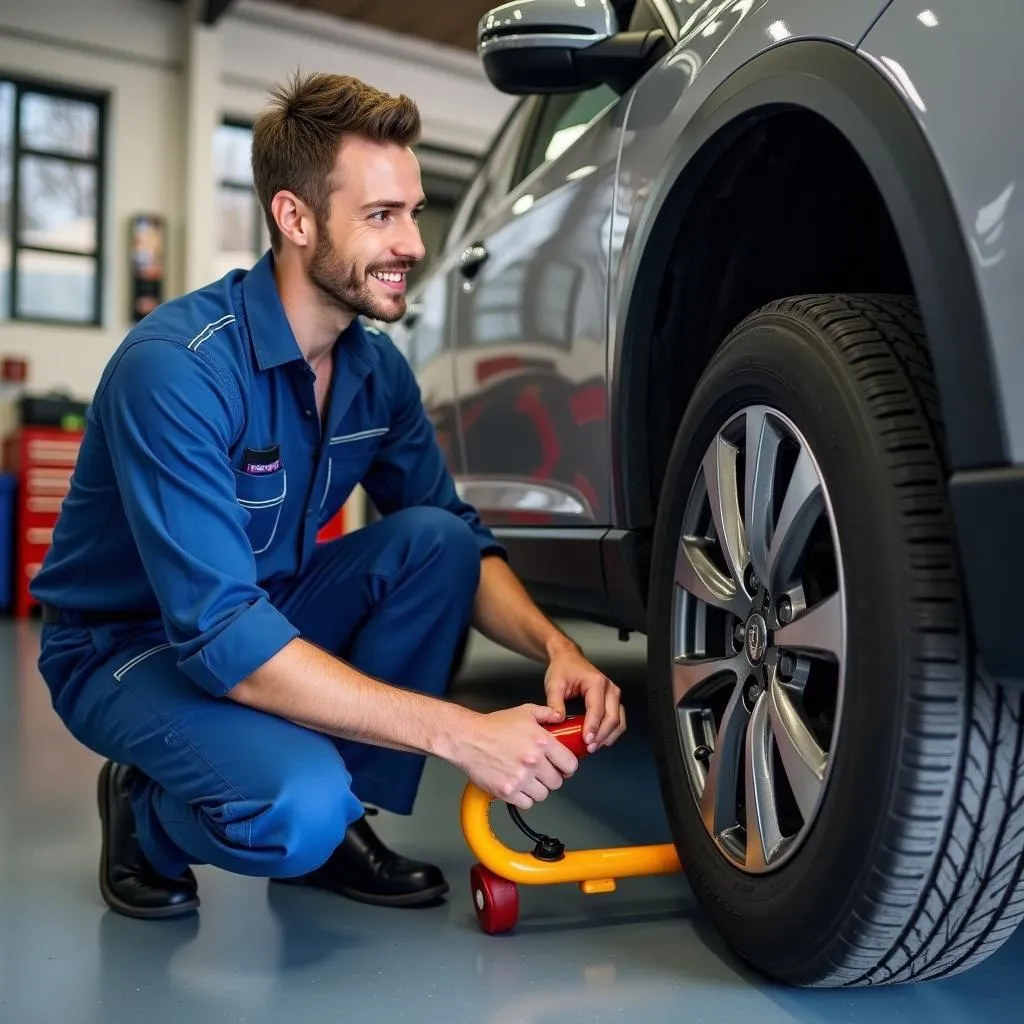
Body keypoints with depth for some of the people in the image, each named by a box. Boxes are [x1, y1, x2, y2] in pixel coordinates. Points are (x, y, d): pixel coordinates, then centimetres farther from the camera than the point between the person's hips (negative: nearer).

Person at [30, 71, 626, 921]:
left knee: (436, 540, -17)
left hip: (272, 613, 7)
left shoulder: (376, 367, -6)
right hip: (128, 649, -7)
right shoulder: (176, 369, -29)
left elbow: (461, 536, -1)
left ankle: (337, 822, -2)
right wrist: (457, 732, -36)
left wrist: (554, 646, -21)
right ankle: (149, 814, 3)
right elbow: (221, 638, -34)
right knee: (298, 805, -33)